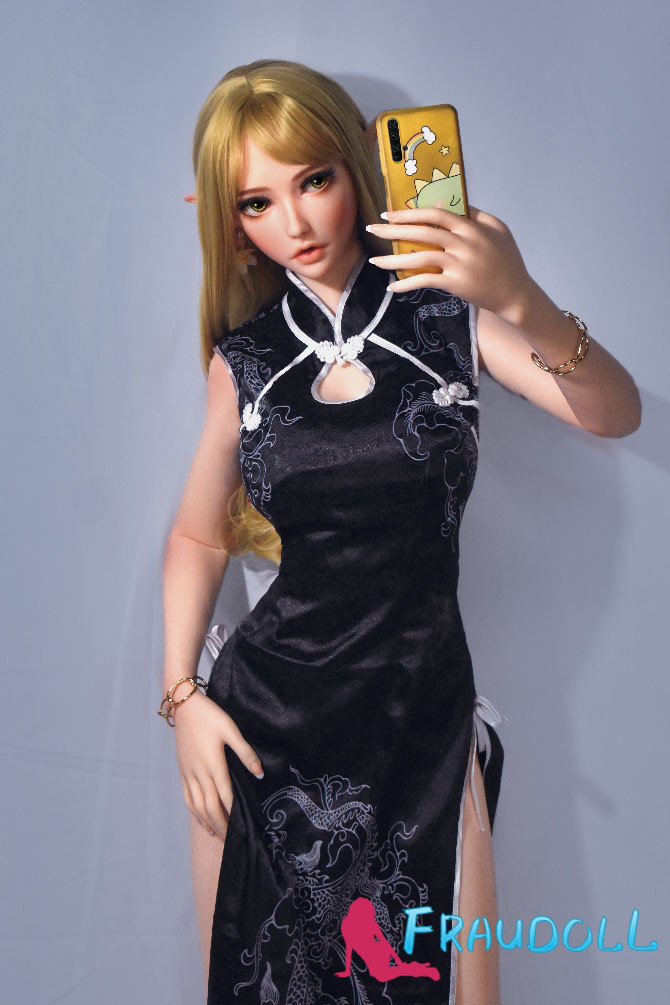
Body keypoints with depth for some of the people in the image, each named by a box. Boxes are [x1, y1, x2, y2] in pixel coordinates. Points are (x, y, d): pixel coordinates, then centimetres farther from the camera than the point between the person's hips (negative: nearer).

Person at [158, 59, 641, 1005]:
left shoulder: (450, 314, -1)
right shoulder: (245, 357, 4)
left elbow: (615, 414, -15)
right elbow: (198, 536, 12)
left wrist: (523, 304, -32)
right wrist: (182, 694, 1)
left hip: (425, 714, -1)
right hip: (262, 719, 2)